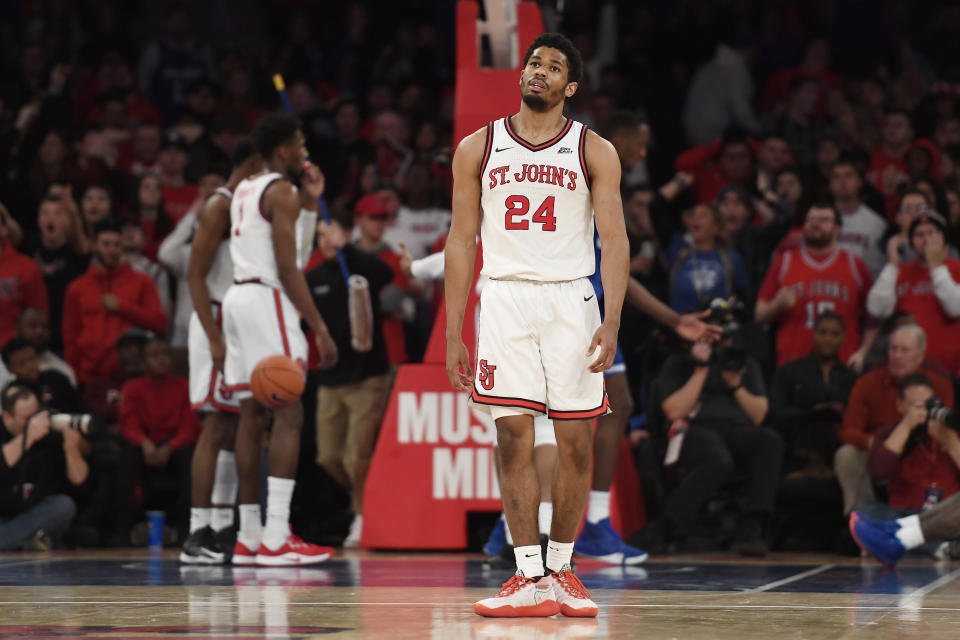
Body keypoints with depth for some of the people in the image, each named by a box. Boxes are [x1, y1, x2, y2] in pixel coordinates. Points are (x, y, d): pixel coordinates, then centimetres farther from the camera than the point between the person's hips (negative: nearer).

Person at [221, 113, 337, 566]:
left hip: (237, 297, 9)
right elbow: (287, 267, -15)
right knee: (288, 415, -11)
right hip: (267, 299, -9)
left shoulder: (244, 190, 19)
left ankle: (248, 537, 10)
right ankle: (276, 538, -19)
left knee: (250, 416, 10)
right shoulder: (281, 191, -8)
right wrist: (320, 328, -15)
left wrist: (308, 201, 25)